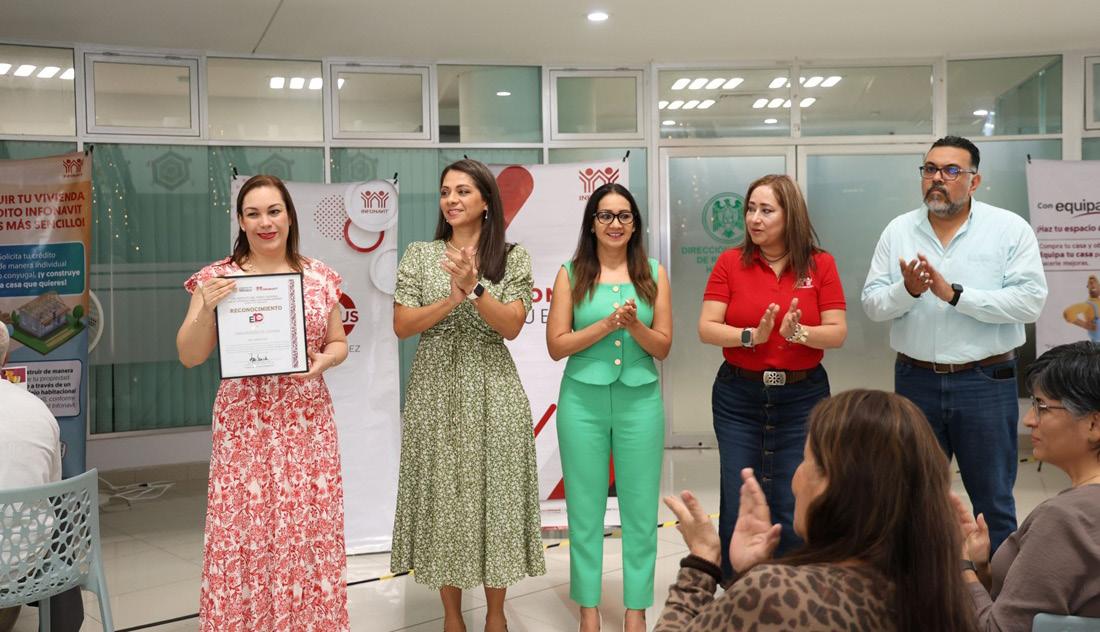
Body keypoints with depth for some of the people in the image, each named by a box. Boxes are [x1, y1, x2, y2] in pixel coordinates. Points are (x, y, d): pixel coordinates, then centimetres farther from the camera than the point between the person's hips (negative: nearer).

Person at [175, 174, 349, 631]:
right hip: (245, 425, -2)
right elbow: (189, 357, -1)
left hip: (308, 421, 2)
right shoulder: (217, 277, 0)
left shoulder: (319, 276, 6)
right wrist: (207, 308, -17)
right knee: (244, 532, -1)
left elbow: (339, 343, 14)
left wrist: (322, 362, -8)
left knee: (311, 531, 4)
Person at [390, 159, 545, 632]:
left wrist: (474, 287, -21)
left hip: (492, 392, -1)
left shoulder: (513, 258, 4)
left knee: (494, 496, 4)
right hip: (435, 392, 1)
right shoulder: (419, 255, 5)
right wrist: (452, 298, -16)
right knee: (442, 497, 5)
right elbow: (402, 326, -3)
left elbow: (511, 326, -7)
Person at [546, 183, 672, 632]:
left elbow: (663, 347, 3)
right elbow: (556, 345, -3)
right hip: (583, 401, -1)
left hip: (640, 401, 1)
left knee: (640, 508, 6)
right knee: (585, 507, 6)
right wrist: (606, 324, -14)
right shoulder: (571, 274, 1)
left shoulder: (653, 274, 4)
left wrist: (634, 325, -16)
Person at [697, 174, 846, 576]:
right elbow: (706, 328, -6)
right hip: (739, 396, 0)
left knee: (794, 511, 2)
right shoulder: (730, 262, 0)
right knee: (738, 510, 5)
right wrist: (751, 336, -21)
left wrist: (799, 333, -22)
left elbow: (838, 332, -3)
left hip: (802, 397, 0)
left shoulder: (820, 264, 1)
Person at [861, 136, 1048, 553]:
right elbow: (872, 303, 0)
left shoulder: (1010, 229, -4)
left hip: (985, 381, -3)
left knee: (993, 502, 8)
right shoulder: (899, 231, 4)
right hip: (916, 380, 3)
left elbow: (1031, 300, -15)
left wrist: (954, 294, -20)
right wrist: (907, 290, -20)